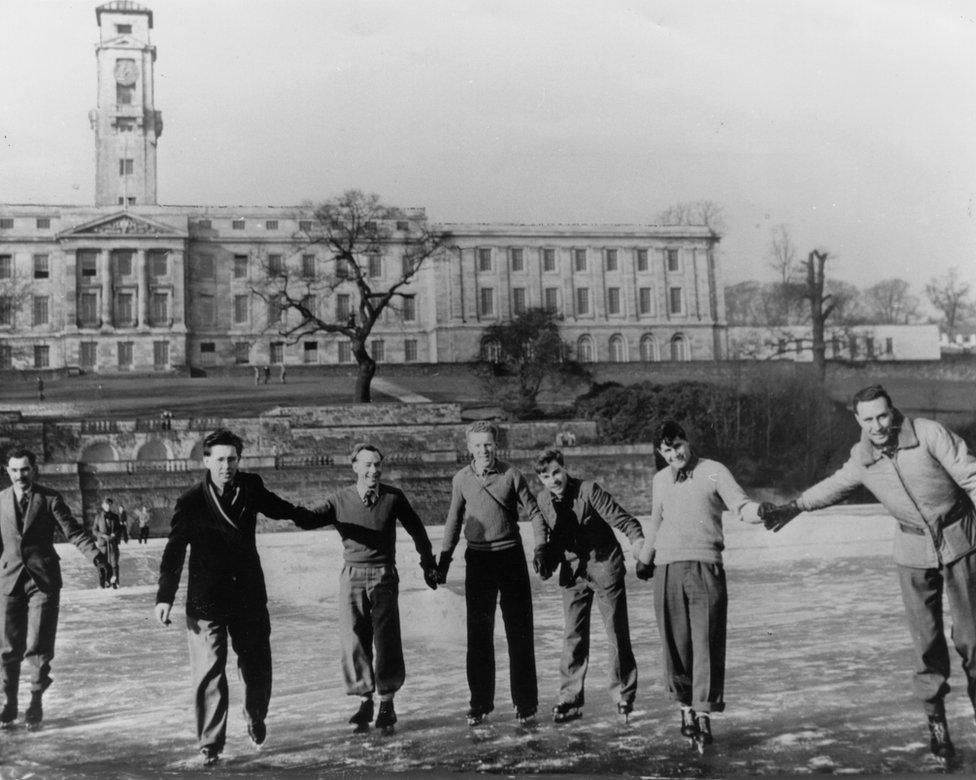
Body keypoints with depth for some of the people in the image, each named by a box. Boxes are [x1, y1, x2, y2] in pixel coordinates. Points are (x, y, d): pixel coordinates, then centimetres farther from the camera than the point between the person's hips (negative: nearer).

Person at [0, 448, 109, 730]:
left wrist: (95, 555, -21)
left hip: (43, 581, -2)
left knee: (38, 645, -4)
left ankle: (36, 702, 10)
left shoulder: (50, 498, 0)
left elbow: (73, 531, -6)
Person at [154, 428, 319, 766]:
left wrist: (310, 518, 27)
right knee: (209, 671, -6)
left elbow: (276, 506, 20)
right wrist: (165, 596, -15)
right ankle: (210, 745, 7)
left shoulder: (251, 487, -2)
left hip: (249, 595, 3)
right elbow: (174, 551, -9)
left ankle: (255, 718, 40)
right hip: (206, 600, -3)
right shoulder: (191, 502, -12)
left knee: (257, 665, 12)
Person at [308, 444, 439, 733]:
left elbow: (416, 530, 13)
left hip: (384, 575, -1)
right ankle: (364, 702, 10)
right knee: (354, 640, -3)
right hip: (352, 575, 1)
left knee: (386, 641, -4)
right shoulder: (340, 499, 1)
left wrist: (429, 564, 20)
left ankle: (387, 703, 10)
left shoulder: (393, 497, 1)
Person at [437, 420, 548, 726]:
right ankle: (480, 703, 15)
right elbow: (454, 521, 14)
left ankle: (525, 702, 11)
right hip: (477, 559, 2)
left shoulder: (511, 475, -4)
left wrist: (540, 548, -10)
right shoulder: (461, 479, 3)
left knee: (520, 632, 2)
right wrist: (444, 558, 11)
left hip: (510, 555, -2)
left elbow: (534, 512, 1)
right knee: (478, 634, 5)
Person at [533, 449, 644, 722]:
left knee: (617, 632, 2)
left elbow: (620, 517, -20)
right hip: (572, 571, 4)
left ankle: (623, 694, 15)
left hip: (604, 566, -4)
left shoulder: (588, 490, -17)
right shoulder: (543, 501, -1)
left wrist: (637, 538, -36)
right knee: (573, 635, 2)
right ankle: (570, 697, 8)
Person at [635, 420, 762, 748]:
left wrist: (761, 509, -31)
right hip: (667, 571, 4)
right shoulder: (659, 480, 16)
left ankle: (704, 714, -5)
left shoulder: (713, 472, 2)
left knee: (707, 643, -7)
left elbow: (741, 506, -9)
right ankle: (686, 708, 18)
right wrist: (644, 558, 36)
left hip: (706, 567, -4)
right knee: (676, 644, 4)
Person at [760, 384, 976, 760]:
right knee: (926, 641, 2)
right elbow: (834, 485, 14)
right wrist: (793, 508, 16)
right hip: (913, 550, 2)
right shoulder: (862, 459, -6)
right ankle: (935, 720, 16)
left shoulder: (929, 434, -17)